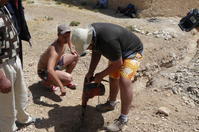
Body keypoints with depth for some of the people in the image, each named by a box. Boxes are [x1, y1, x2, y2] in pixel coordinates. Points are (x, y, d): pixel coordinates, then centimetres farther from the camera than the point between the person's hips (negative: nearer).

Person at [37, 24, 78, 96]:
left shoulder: (63, 40, -11)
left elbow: (67, 38, 19)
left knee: (75, 56, 9)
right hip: (44, 71, -9)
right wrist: (61, 86, -52)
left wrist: (71, 48, 7)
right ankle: (48, 82, -3)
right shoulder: (54, 50, -38)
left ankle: (66, 82, 17)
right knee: (69, 78, -31)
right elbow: (50, 70, -51)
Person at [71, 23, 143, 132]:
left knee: (124, 81, -24)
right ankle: (111, 103, 42)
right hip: (118, 51, 9)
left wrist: (101, 75, -14)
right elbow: (96, 53, 3)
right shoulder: (91, 32, -14)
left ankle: (123, 119, -11)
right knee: (112, 76, 19)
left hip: (132, 51, -9)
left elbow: (118, 63, -27)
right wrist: (90, 72, 0)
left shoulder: (107, 40, -40)